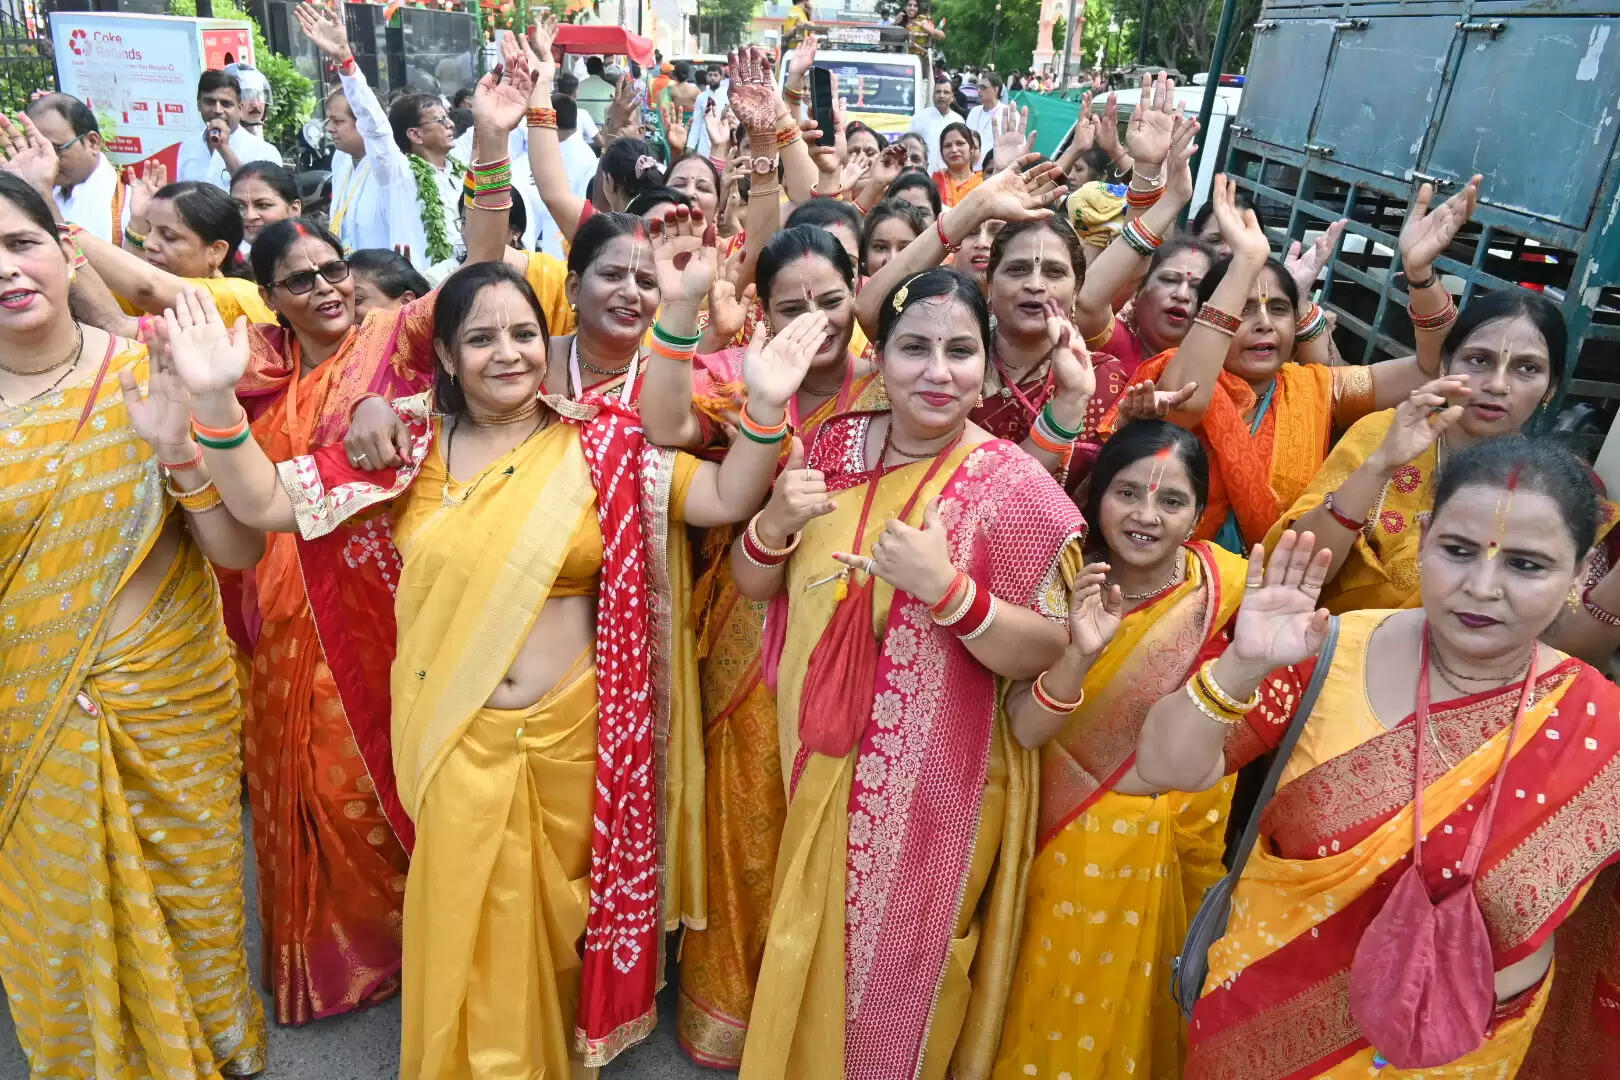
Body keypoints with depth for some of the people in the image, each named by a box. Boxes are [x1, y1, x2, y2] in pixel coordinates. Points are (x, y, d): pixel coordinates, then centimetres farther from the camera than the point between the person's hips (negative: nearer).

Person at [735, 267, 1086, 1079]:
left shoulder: (1013, 487, -16)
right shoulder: (835, 446, -2)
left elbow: (1046, 653, -15)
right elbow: (753, 585, 4)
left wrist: (948, 590, -31)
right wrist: (775, 525, -17)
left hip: (933, 788, -4)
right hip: (820, 766, 5)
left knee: (896, 970, 17)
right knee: (809, 959, 25)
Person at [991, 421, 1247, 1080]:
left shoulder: (1224, 582, -13)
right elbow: (1025, 730, -21)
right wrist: (1081, 653, -37)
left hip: (1188, 838, 1)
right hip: (1079, 839, -1)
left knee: (1164, 1011, 22)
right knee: (1069, 1018, 17)